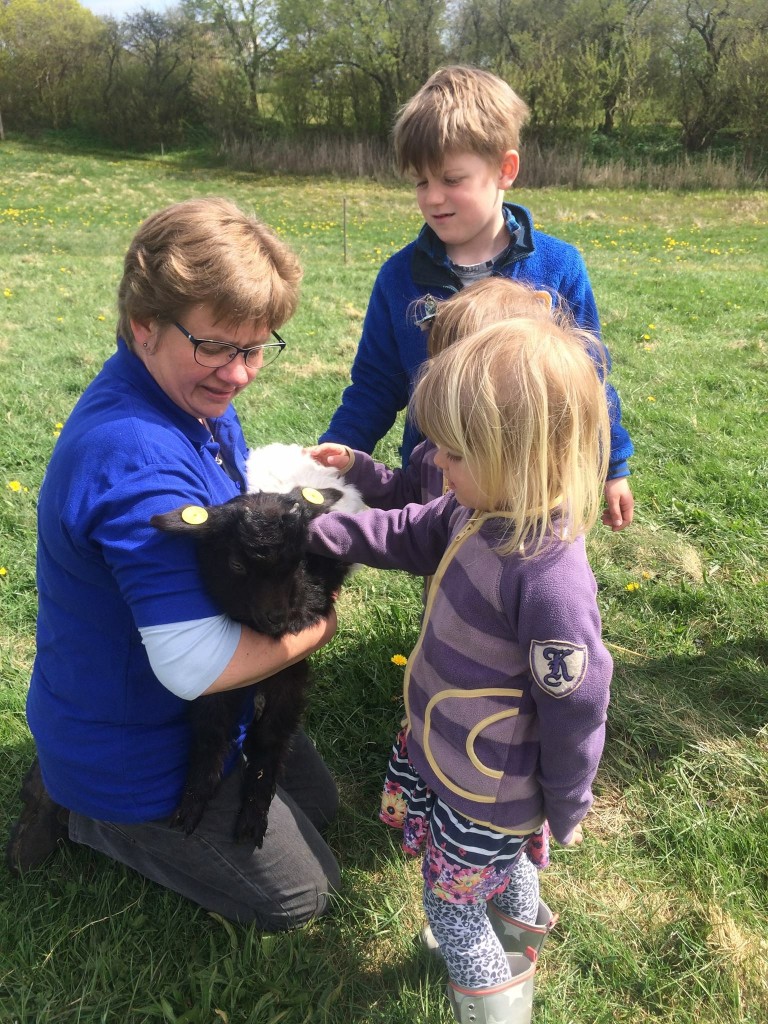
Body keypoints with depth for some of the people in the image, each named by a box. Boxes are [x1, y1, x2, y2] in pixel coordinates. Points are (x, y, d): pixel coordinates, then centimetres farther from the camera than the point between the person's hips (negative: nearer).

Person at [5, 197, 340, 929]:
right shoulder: (141, 463, -37)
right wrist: (315, 628, -18)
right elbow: (198, 664, -36)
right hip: (137, 752, -9)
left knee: (318, 803, 26)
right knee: (301, 893, 8)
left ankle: (78, 785, 23)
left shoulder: (190, 392, -6)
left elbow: (242, 483, 13)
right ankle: (84, 814, 11)